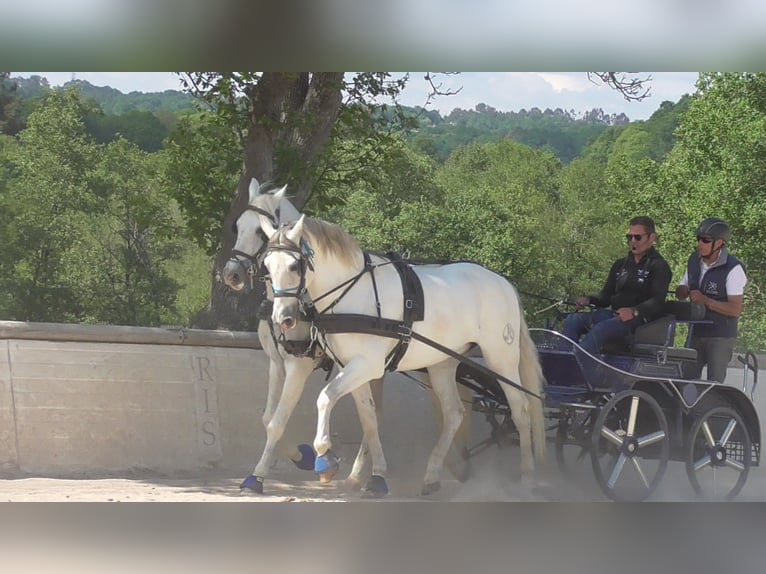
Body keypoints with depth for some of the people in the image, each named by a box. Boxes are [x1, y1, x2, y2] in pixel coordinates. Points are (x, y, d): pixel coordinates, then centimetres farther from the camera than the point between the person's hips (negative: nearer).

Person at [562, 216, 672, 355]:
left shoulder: (659, 266, 2)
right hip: (614, 315, 7)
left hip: (639, 318, -7)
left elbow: (657, 301, -11)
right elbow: (606, 296, 23)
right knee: (572, 321, -17)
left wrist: (634, 311, -29)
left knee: (600, 329, -35)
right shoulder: (621, 264, 25)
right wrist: (589, 299, 0)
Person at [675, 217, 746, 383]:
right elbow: (681, 291, 17)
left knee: (714, 383, -6)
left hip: (721, 337, -6)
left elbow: (736, 309, -19)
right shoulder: (694, 261, 6)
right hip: (696, 332, 6)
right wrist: (683, 291, -8)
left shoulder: (733, 269, -16)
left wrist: (706, 301, -25)